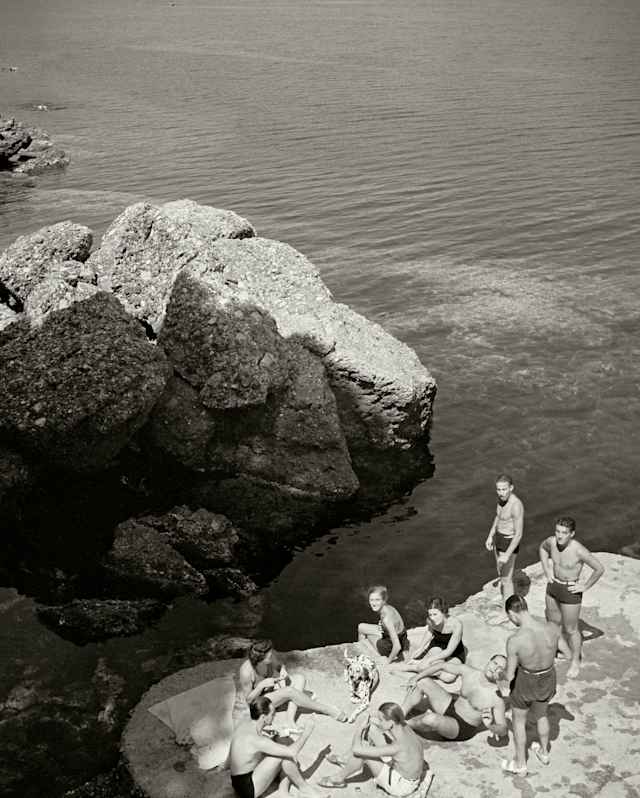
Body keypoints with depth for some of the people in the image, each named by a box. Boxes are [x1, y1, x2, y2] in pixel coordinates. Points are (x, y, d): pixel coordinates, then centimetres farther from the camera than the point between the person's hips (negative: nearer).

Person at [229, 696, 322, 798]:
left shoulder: (246, 723, -2)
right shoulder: (255, 739, -30)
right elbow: (292, 752, -29)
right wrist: (306, 732, -16)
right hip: (249, 790, -9)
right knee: (284, 755, -20)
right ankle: (304, 788, 0)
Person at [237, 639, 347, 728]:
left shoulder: (271, 656, -19)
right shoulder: (246, 671, -34)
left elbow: (280, 666, 5)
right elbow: (248, 699, -22)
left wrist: (283, 671, -17)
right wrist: (262, 685, -34)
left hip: (272, 688, 7)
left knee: (300, 678, -13)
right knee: (290, 691, -28)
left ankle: (290, 718, -22)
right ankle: (327, 710, -13)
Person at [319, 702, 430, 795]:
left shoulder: (397, 747, -36)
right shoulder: (403, 726, -14)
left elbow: (357, 749, -33)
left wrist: (360, 728, -15)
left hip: (400, 786, -8)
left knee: (360, 752, -18)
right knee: (370, 729, 0)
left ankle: (339, 779, 9)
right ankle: (346, 760, 21)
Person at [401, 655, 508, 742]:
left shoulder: (497, 698, -23)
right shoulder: (469, 672, -9)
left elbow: (503, 731, -20)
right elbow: (442, 665, 2)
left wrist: (491, 726, -42)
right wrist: (416, 677, 0)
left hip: (462, 729, -6)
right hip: (450, 708, 6)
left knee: (431, 719, -34)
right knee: (422, 682, -1)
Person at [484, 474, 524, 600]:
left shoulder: (516, 506, -31)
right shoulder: (502, 497, -5)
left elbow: (519, 534, -28)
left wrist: (507, 555, -29)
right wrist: (490, 536, 16)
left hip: (509, 544, -8)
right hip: (498, 539, 8)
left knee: (506, 580, 2)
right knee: (501, 575, 21)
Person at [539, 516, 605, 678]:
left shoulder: (579, 550, -29)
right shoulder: (552, 541, -12)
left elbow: (600, 568, -21)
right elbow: (542, 548, 12)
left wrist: (586, 586, -14)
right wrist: (547, 570, 6)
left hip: (570, 591, -5)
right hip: (553, 586, 6)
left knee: (570, 630, 10)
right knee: (553, 623, 22)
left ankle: (575, 662, 32)